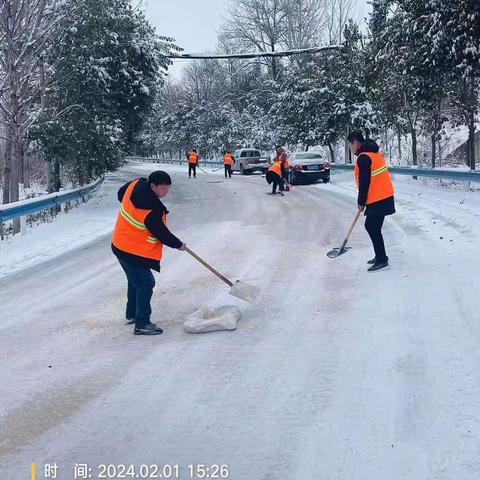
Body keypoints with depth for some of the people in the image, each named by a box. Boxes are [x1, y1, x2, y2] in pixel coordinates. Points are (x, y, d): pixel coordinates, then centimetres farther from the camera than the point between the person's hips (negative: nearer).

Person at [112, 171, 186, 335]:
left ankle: (131, 315, 38)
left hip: (121, 245, 10)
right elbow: (162, 234, -17)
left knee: (135, 280, 23)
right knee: (145, 283, -3)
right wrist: (178, 244, -1)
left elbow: (121, 194, 14)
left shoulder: (136, 184, -7)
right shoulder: (152, 211, -30)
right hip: (134, 252, -10)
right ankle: (142, 324, 2)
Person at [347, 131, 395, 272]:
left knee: (373, 229, -4)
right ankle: (380, 256, 25)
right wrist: (364, 200, 20)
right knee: (371, 226, 17)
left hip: (377, 200, -10)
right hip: (385, 196, 10)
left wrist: (361, 202, -6)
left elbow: (364, 182, -17)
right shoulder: (374, 152, 14)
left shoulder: (363, 158, -17)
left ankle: (382, 260, 0)